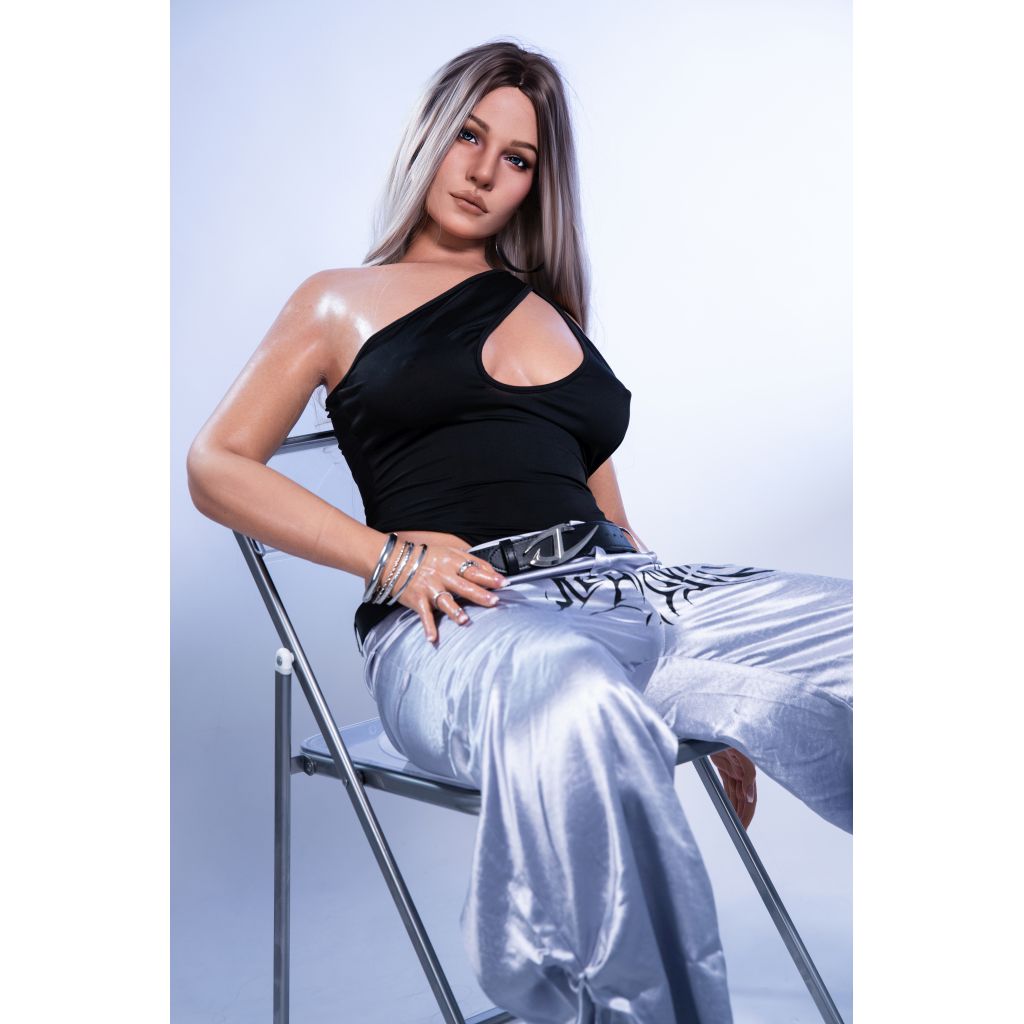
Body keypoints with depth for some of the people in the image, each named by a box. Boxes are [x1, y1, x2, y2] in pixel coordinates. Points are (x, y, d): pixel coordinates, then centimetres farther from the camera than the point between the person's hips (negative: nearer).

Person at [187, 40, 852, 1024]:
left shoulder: (551, 313, 29)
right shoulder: (343, 301, 21)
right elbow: (216, 466, 11)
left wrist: (714, 694, 18)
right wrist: (391, 556, -4)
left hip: (619, 588, 5)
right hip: (457, 620, -4)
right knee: (576, 701, -42)